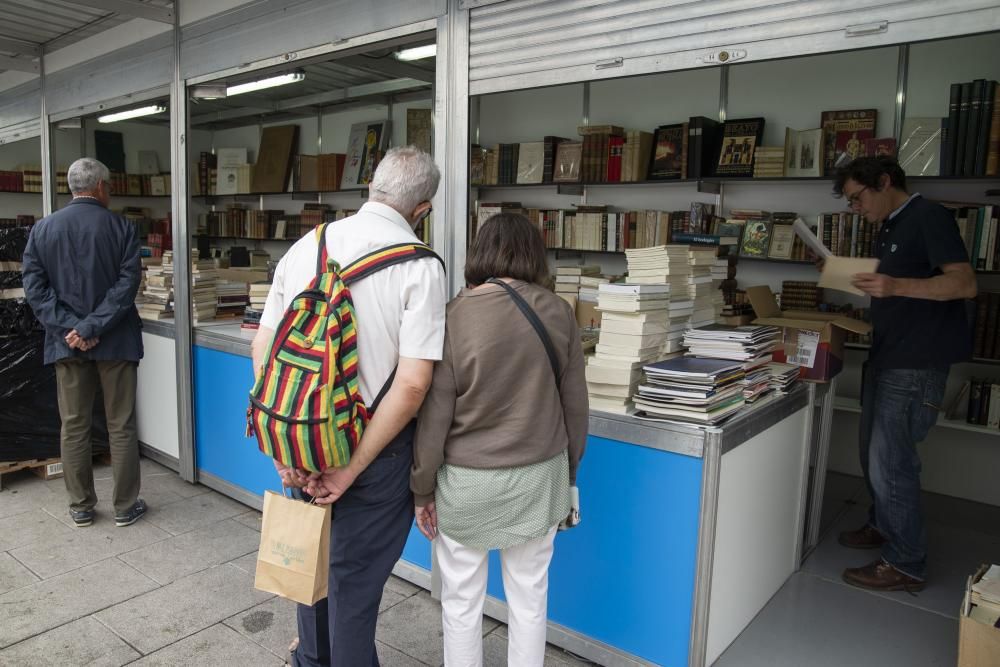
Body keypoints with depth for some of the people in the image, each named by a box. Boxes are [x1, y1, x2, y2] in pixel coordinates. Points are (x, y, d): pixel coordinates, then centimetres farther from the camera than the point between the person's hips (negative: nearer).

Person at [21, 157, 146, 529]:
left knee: (73, 427, 11)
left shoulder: (42, 229, 4)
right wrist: (91, 327, -15)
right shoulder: (122, 228, -5)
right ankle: (125, 507, 13)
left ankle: (81, 508, 20)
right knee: (121, 427, 6)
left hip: (66, 342, 3)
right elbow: (127, 284, -15)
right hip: (114, 341, -2)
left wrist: (70, 328, -9)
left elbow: (34, 287, -3)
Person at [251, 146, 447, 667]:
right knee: (355, 576, 12)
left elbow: (262, 346, -1)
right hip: (376, 443, -5)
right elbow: (413, 382, -21)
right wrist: (353, 468, -14)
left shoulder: (307, 245, -1)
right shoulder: (421, 267, -14)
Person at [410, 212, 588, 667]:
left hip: (467, 482, -2)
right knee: (529, 597, 19)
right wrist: (568, 471, 16)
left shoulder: (453, 316, -13)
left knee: (462, 601, 16)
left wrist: (423, 489, 2)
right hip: (539, 477, 3)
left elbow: (434, 414, -10)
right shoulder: (557, 311, -5)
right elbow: (575, 403, 2)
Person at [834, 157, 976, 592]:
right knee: (873, 452, 18)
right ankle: (883, 526, 36)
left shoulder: (928, 217, -11)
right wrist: (861, 281, 8)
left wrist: (896, 286, -32)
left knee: (891, 462, -6)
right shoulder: (890, 228, 16)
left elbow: (964, 283, -19)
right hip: (886, 357, 9)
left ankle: (906, 565, 7)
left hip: (916, 364, -9)